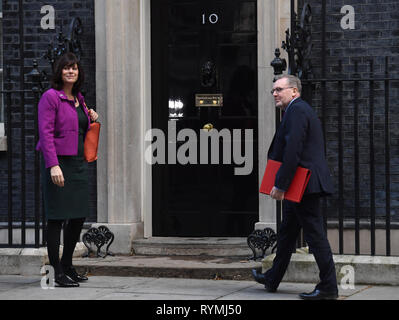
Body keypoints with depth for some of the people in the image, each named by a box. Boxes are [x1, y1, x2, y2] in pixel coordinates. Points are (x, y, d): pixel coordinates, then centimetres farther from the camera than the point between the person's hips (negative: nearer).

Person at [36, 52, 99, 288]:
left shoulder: (79, 99, 16)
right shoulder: (51, 97, -7)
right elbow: (46, 133, -15)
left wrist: (91, 119, 6)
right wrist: (53, 165, -23)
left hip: (79, 162, 8)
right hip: (59, 162, -8)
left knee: (79, 216, 11)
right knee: (57, 217, -5)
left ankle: (67, 265, 24)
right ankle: (58, 272, -1)